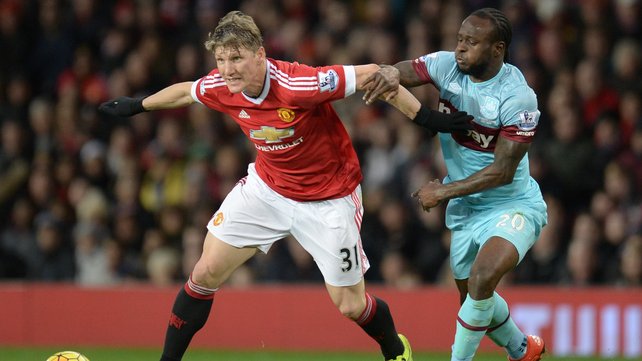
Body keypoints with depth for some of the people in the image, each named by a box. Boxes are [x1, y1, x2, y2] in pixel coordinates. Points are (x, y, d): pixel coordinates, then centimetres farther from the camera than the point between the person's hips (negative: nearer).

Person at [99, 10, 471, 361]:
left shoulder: (297, 83, -34)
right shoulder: (221, 87, -15)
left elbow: (372, 74, -28)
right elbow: (186, 91, 9)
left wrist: (426, 117, -27)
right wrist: (138, 105, 25)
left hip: (329, 198, -5)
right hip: (266, 187, 5)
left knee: (351, 305, 0)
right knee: (206, 273, -3)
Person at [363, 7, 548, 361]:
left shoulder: (517, 97, -23)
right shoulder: (447, 66, -10)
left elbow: (502, 172, -22)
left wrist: (443, 192, -19)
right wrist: (392, 72, -47)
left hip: (513, 205, -6)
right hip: (465, 209, 6)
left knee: (481, 278, -30)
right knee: (475, 298, 17)